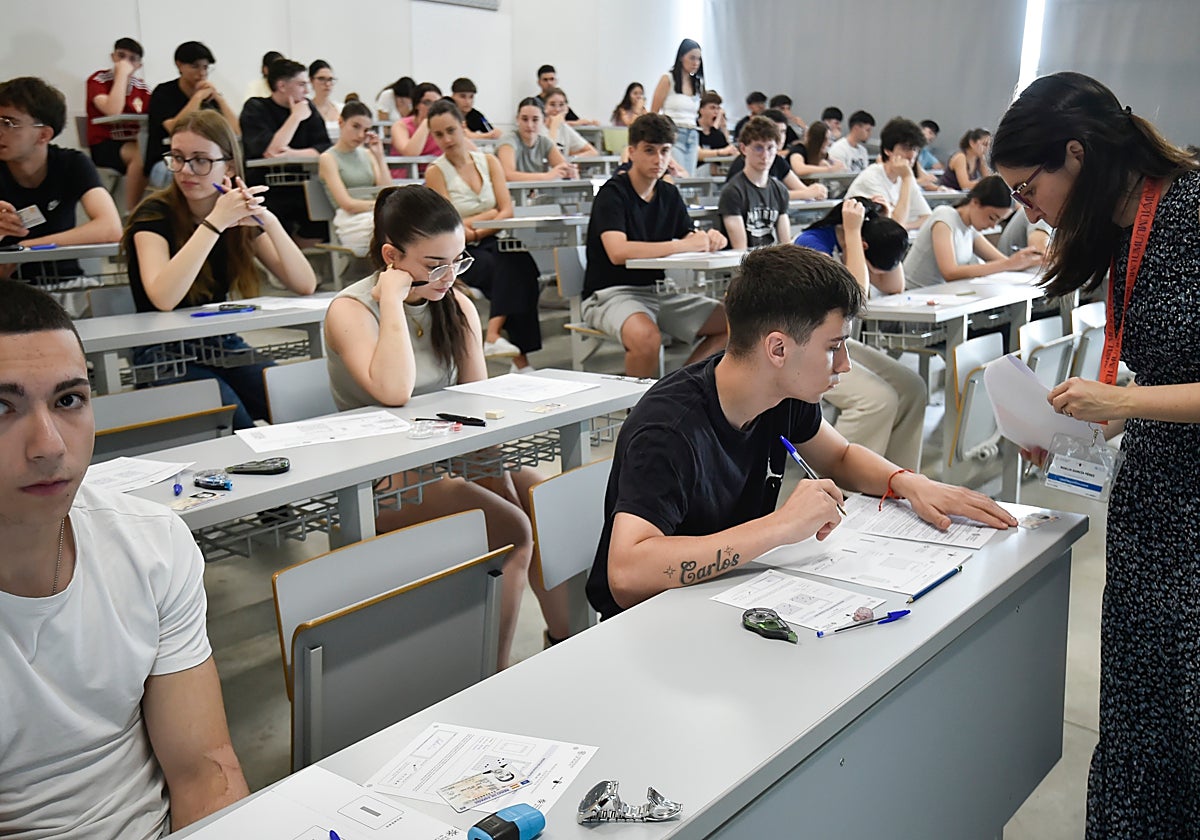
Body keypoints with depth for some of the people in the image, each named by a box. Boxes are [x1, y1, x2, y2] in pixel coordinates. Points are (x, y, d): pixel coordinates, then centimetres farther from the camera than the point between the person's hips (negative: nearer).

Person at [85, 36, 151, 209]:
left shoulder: (142, 88, 11)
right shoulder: (98, 80, -2)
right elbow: (112, 112, -21)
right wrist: (122, 73, -15)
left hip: (134, 143, 5)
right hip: (103, 145, -5)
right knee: (142, 154, -35)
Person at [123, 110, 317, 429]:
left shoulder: (243, 213, 2)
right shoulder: (155, 214, -11)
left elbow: (305, 285, -7)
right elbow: (163, 299, -30)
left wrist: (269, 220, -22)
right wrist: (215, 221, -31)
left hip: (223, 345, 5)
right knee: (238, 427, -30)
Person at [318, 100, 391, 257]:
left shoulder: (367, 154, 21)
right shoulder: (328, 158, 5)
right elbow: (348, 204, -5)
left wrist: (379, 157, 7)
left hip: (376, 216, 5)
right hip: (351, 223, -5)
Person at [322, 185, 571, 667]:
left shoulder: (458, 306, 5)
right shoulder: (351, 310, -13)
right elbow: (393, 392, -32)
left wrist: (497, 472, -11)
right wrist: (393, 301, -25)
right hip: (382, 481, -6)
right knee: (512, 530, -24)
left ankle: (565, 639, 6)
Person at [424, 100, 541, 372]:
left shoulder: (489, 161, 10)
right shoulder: (435, 172, 0)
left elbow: (507, 211, -1)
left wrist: (476, 231, -14)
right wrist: (492, 213, -6)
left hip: (494, 243, 3)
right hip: (460, 255, -3)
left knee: (516, 259, -32)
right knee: (512, 269, -31)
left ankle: (493, 335, -38)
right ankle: (520, 357, -32)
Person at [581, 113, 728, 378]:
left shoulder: (669, 194, 11)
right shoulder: (612, 193, -11)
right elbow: (618, 252, -27)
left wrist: (709, 239, -14)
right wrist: (682, 245, -26)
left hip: (657, 291, 7)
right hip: (611, 293, -7)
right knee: (646, 337, -38)